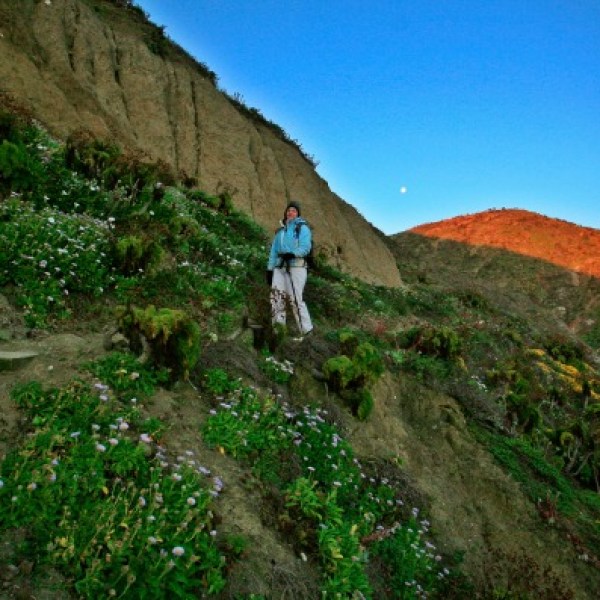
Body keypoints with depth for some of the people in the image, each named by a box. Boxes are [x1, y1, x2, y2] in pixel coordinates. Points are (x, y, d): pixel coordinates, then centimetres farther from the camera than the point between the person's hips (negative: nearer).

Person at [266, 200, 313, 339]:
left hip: (297, 265, -6)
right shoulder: (280, 231, 26)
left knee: (295, 298, -13)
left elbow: (305, 247, -8)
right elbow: (273, 251, 23)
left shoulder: (302, 228, 7)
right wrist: (269, 269, 14)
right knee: (276, 292, -14)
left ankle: (306, 330, -9)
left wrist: (292, 253, -24)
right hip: (280, 266, 6)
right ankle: (278, 324, -15)